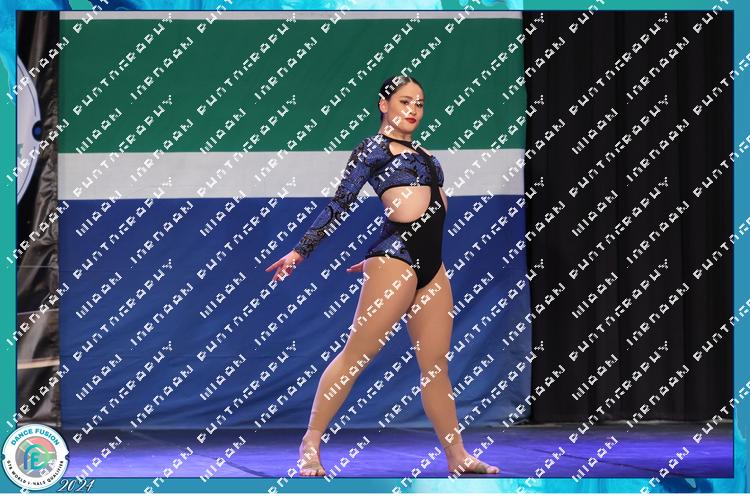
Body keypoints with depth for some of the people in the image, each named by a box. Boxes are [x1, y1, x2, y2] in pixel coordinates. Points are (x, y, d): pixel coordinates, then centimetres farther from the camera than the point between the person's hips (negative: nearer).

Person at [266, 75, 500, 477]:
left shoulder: (422, 154, 21)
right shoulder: (373, 148, 1)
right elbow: (339, 204, -2)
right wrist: (300, 251, -6)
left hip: (431, 263, 7)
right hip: (396, 257, -7)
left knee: (436, 365, 8)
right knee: (355, 355, -8)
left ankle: (458, 457, 10)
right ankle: (311, 445, -5)